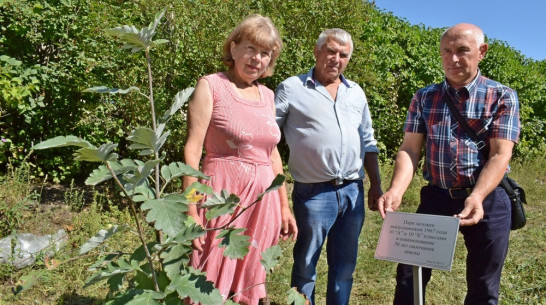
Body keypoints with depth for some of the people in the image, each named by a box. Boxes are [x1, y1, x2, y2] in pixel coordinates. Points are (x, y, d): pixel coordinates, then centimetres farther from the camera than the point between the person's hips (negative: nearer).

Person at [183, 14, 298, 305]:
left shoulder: (267, 95, 13)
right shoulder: (211, 86, -4)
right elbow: (192, 150, -10)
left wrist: (284, 206, 16)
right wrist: (191, 211, -15)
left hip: (264, 199, 6)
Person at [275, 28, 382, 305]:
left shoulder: (356, 93, 13)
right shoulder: (291, 89, -2)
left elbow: (368, 142, 18)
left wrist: (376, 185, 14)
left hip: (353, 191, 5)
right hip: (314, 193, -4)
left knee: (345, 265, 15)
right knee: (306, 265, 8)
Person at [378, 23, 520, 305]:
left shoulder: (502, 97, -2)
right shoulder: (424, 98, 5)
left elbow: (500, 155, -11)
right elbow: (410, 149, -3)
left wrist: (476, 197, -29)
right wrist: (396, 190, -21)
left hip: (488, 201, -1)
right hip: (436, 197, 2)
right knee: (409, 277, 5)